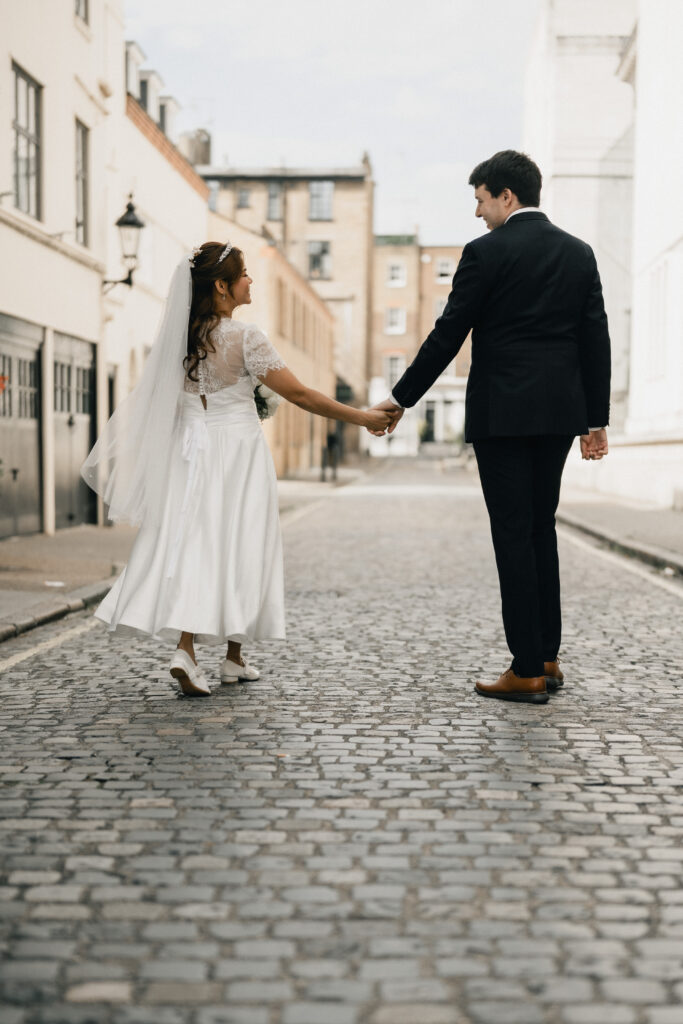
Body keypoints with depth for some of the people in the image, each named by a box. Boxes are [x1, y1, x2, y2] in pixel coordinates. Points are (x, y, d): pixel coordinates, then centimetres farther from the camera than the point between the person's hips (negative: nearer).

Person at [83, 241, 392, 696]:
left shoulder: (181, 335, 5)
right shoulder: (245, 338, -13)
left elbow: (152, 396, 12)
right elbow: (299, 394, -14)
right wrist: (362, 417, -8)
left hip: (190, 449, 5)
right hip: (237, 448, -5)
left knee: (193, 544, 4)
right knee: (235, 547, 5)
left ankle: (186, 649, -10)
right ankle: (234, 658, 15)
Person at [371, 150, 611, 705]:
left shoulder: (487, 252, -7)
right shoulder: (579, 253, 10)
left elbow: (448, 335, -6)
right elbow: (596, 341, 9)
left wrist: (401, 399, 3)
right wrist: (596, 420, 14)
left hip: (502, 414, -6)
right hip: (559, 413, 6)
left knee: (514, 536, -3)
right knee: (541, 529, 16)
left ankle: (528, 671, 0)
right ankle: (547, 656, 19)